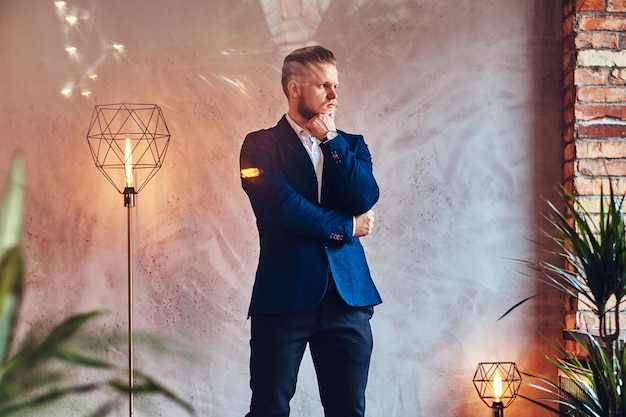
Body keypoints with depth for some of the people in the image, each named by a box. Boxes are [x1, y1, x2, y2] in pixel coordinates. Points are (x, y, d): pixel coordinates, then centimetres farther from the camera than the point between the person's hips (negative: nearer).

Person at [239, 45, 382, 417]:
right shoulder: (262, 145, 2)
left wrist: (330, 139, -3)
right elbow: (280, 205, -13)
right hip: (285, 298, -3)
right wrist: (345, 227, -4)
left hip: (348, 298, 4)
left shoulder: (351, 145, 15)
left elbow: (366, 198, -3)